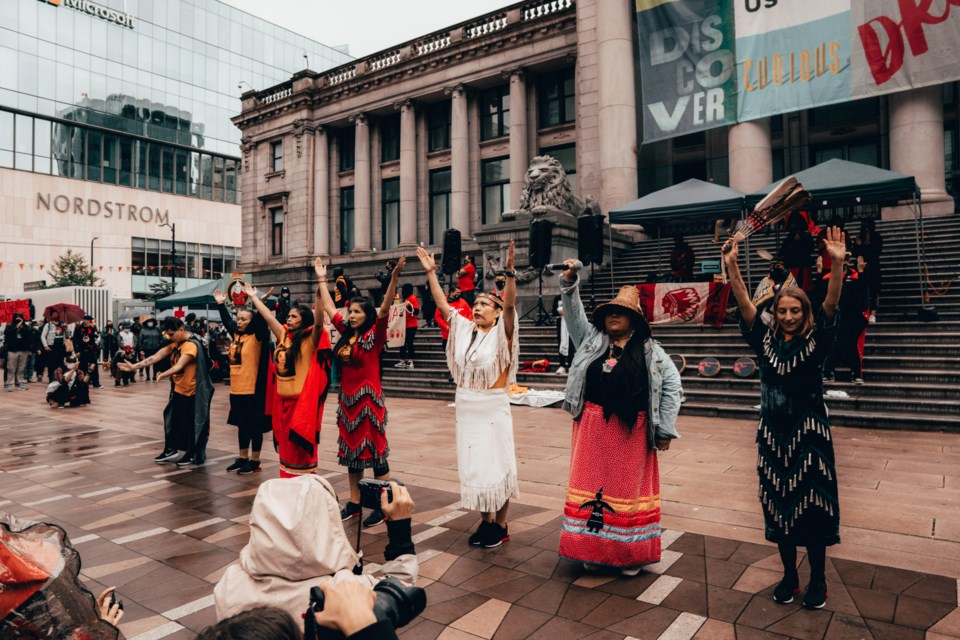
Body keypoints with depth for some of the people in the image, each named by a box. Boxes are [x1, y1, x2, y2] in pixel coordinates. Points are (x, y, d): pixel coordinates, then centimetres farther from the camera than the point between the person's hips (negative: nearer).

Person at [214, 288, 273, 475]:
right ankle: (242, 458, 28)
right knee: (241, 425, 17)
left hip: (252, 390, -7)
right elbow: (227, 321, 25)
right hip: (236, 389, 7)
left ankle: (254, 461, 12)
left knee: (255, 426, 3)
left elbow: (261, 321, -26)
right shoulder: (236, 334, 10)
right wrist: (221, 304, 24)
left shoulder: (257, 336, -9)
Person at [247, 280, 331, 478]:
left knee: (301, 448, 0)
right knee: (286, 446, 14)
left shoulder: (310, 339, -9)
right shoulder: (284, 335, 10)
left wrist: (320, 290, -35)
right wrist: (254, 297, 28)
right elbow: (268, 316, 20)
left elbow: (319, 321, -26)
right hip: (282, 398, 7)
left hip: (301, 400, -7)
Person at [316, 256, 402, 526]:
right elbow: (328, 308, 19)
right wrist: (322, 279, 22)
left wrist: (394, 278, -35)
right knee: (351, 449, 13)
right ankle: (354, 503, 24)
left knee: (375, 450, -2)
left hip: (368, 398, -7)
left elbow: (384, 309, -23)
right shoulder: (346, 332, 9)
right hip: (347, 399, 7)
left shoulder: (374, 335, -8)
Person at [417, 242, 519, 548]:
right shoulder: (464, 329, 8)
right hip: (466, 407, 6)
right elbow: (442, 304, 10)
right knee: (474, 465, 11)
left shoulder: (502, 333, -7)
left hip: (493, 409, -6)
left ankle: (501, 525, 16)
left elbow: (510, 305, -23)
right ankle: (486, 521, 25)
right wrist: (430, 272, 6)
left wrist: (509, 271, -34)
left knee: (496, 464, 2)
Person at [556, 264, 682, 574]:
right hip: (594, 427, 2)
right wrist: (569, 283, -17)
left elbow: (673, 385, 3)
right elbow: (574, 314, 0)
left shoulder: (650, 351, 3)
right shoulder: (592, 340, 8)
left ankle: (630, 554, 22)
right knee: (593, 483, 8)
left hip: (631, 430, -2)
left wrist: (665, 429, -1)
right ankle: (594, 548, 22)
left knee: (628, 487, 8)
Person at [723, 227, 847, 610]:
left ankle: (818, 579, 21)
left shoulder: (816, 342, -3)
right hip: (772, 431, 3)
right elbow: (745, 305, -7)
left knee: (811, 503, 4)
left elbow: (830, 306, -18)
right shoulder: (766, 341, 3)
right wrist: (731, 265, -18)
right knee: (778, 502, 9)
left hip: (808, 431, -3)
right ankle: (789, 575, 25)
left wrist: (837, 264, -32)